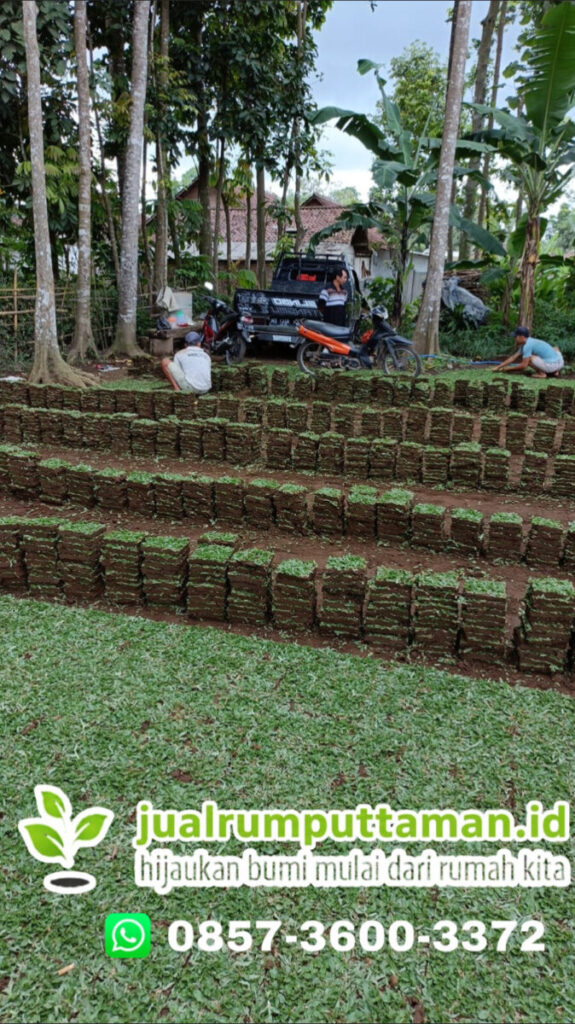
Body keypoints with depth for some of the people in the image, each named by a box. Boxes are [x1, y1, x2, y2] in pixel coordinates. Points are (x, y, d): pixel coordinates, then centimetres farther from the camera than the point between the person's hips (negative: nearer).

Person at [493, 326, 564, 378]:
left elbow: (524, 365, -14)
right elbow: (513, 358, 20)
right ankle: (554, 371, 20)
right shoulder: (529, 342, 17)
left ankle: (542, 373, -2)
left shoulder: (527, 345, -12)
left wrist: (508, 368, 0)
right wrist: (498, 367, 19)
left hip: (551, 365, -9)